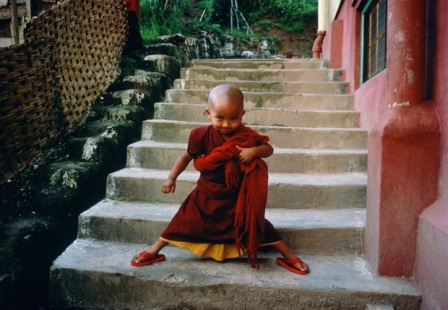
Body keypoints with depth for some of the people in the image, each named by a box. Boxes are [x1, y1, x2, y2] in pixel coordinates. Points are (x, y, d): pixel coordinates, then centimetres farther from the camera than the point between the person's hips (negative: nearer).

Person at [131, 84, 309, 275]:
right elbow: (187, 156, -2)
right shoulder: (202, 135, -17)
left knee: (258, 225, 1)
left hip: (237, 198, 0)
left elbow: (269, 149, -6)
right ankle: (154, 251, 24)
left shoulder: (247, 136, -16)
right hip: (206, 195, 1)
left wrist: (254, 151, -28)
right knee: (184, 222, 6)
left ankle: (288, 256, 16)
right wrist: (171, 178, -1)